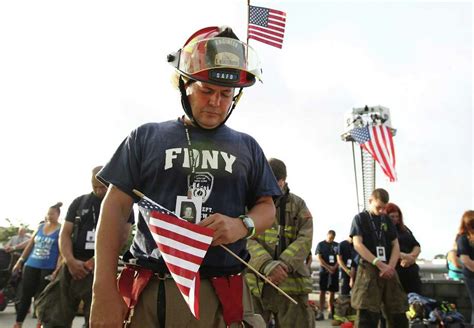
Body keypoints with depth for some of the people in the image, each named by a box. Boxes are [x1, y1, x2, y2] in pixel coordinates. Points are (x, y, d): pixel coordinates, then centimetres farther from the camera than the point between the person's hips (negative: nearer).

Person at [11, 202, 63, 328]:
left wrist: (57, 270, -17)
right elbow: (30, 245, 15)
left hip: (48, 268, -4)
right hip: (31, 265, 4)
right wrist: (20, 261, 14)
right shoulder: (40, 227, 10)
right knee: (25, 295, 6)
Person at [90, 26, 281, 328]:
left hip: (223, 296, 1)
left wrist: (243, 225, -13)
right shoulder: (146, 137, 5)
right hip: (151, 291, -1)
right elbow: (116, 208, 1)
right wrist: (105, 290, -6)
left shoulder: (246, 147, 11)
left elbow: (267, 208, 11)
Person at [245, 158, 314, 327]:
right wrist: (266, 264, -24)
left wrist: (284, 264, -19)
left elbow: (305, 240, -2)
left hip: (291, 283, 1)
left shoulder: (298, 205, 9)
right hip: (254, 282, 0)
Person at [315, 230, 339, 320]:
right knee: (322, 291, -5)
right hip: (324, 270, -3)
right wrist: (328, 267, -11)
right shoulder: (321, 244, 3)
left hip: (335, 271, 3)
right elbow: (319, 258, -3)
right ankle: (321, 313, -4)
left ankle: (331, 312, 13)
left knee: (332, 292, 5)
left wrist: (334, 267, -9)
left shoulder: (337, 245, 11)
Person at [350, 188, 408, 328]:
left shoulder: (387, 220, 16)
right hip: (369, 269, -5)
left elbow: (395, 245, 11)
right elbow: (358, 245, -8)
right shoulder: (360, 218, 3)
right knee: (367, 316, -10)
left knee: (398, 314, 5)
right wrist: (380, 264, -15)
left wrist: (390, 266, -8)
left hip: (389, 271, 5)